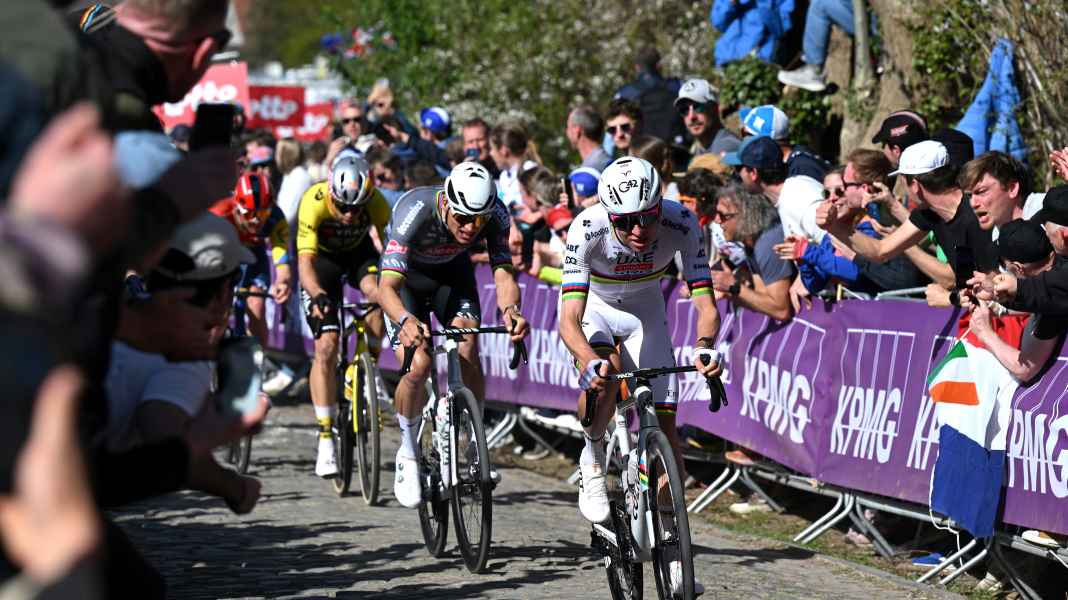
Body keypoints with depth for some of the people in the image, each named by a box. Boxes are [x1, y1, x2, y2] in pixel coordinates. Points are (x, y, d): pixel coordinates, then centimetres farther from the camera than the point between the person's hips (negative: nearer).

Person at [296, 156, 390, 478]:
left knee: (377, 293, -32)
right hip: (322, 257, -2)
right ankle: (325, 441, -9)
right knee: (326, 346, -13)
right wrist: (318, 295, -56)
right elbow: (305, 261, -38)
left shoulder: (377, 204, -30)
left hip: (358, 251, 2)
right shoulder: (314, 203, -36)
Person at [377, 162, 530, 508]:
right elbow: (387, 286, -44)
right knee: (418, 366, -21)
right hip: (408, 275, -2)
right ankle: (409, 454, 4)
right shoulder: (414, 211, -39)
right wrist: (406, 321, -65)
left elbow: (503, 273, -32)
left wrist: (510, 308, -55)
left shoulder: (495, 215, -29)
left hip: (453, 273, 2)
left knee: (468, 356, -22)